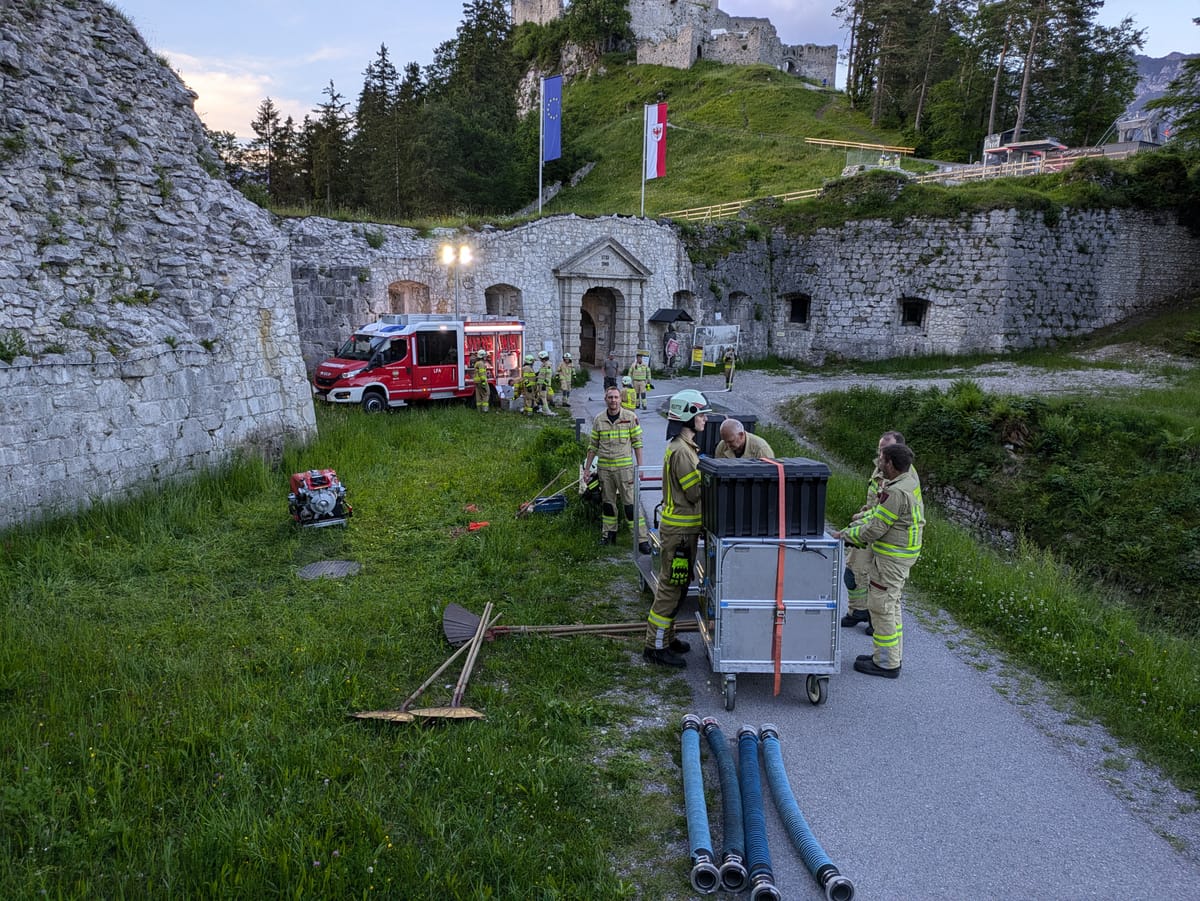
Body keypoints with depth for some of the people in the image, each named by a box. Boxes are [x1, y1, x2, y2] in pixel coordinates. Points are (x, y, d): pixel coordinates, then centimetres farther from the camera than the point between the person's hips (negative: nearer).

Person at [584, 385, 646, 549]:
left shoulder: (631, 417, -2)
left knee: (631, 503, -5)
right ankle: (608, 533, 26)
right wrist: (587, 468, 10)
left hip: (625, 467, -3)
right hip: (604, 468, 3)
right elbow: (593, 445, 11)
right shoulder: (599, 419, 5)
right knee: (607, 503, 12)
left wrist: (639, 466, -3)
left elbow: (637, 443, 0)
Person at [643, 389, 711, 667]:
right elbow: (697, 493, -21)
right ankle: (655, 646, 5)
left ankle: (666, 636, 29)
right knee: (671, 587, -4)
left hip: (683, 527, 11)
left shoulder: (685, 447, 14)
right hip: (679, 529, -11)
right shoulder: (681, 451, -20)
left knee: (677, 585, 18)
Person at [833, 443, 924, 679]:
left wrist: (846, 535, -9)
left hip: (892, 557, -10)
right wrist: (853, 527, 8)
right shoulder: (910, 478, 6)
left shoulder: (897, 492, -26)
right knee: (891, 604, 20)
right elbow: (878, 513, 12)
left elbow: (875, 529, -22)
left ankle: (886, 663, 8)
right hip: (903, 553, 10)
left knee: (881, 606, -1)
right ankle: (893, 655, 31)